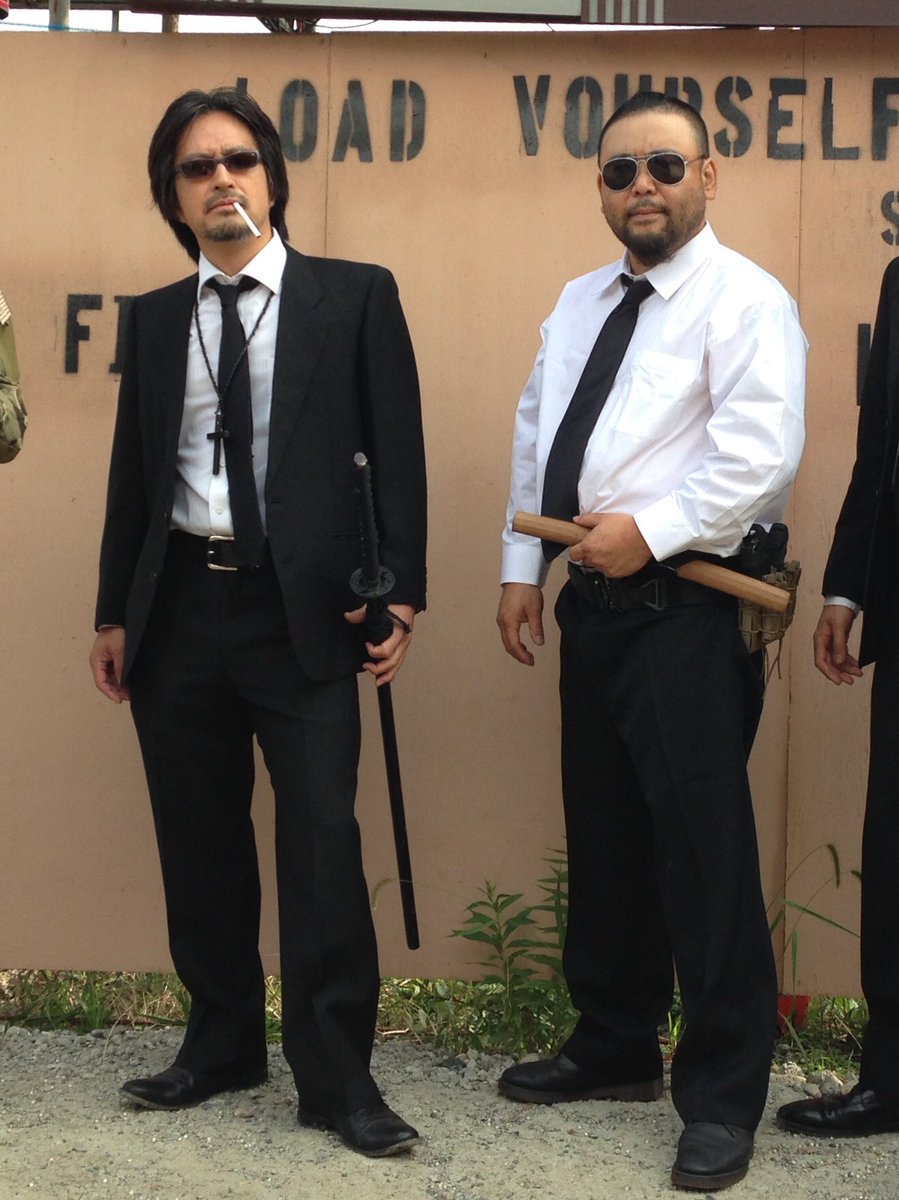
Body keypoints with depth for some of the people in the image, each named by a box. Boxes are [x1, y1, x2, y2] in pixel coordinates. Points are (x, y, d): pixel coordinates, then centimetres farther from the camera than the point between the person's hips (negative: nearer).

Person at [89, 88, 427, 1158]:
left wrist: (401, 593, -7)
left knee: (320, 845, -5)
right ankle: (221, 1043, 26)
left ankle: (336, 1077, 4)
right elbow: (132, 472, 14)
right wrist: (114, 613, 12)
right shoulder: (153, 319, 12)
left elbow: (397, 454, -1)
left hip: (302, 610, -4)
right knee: (199, 844, 11)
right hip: (179, 607, 4)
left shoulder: (356, 296, 2)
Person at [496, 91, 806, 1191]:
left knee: (703, 849, -4)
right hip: (593, 605, 8)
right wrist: (523, 569, 11)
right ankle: (613, 1048, 30)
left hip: (686, 613, -7)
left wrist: (648, 530, -19)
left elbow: (760, 458, -19)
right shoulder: (578, 303, 16)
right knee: (602, 839, 15)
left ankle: (721, 1097, 8)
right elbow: (533, 437, 18)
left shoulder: (744, 301, -8)